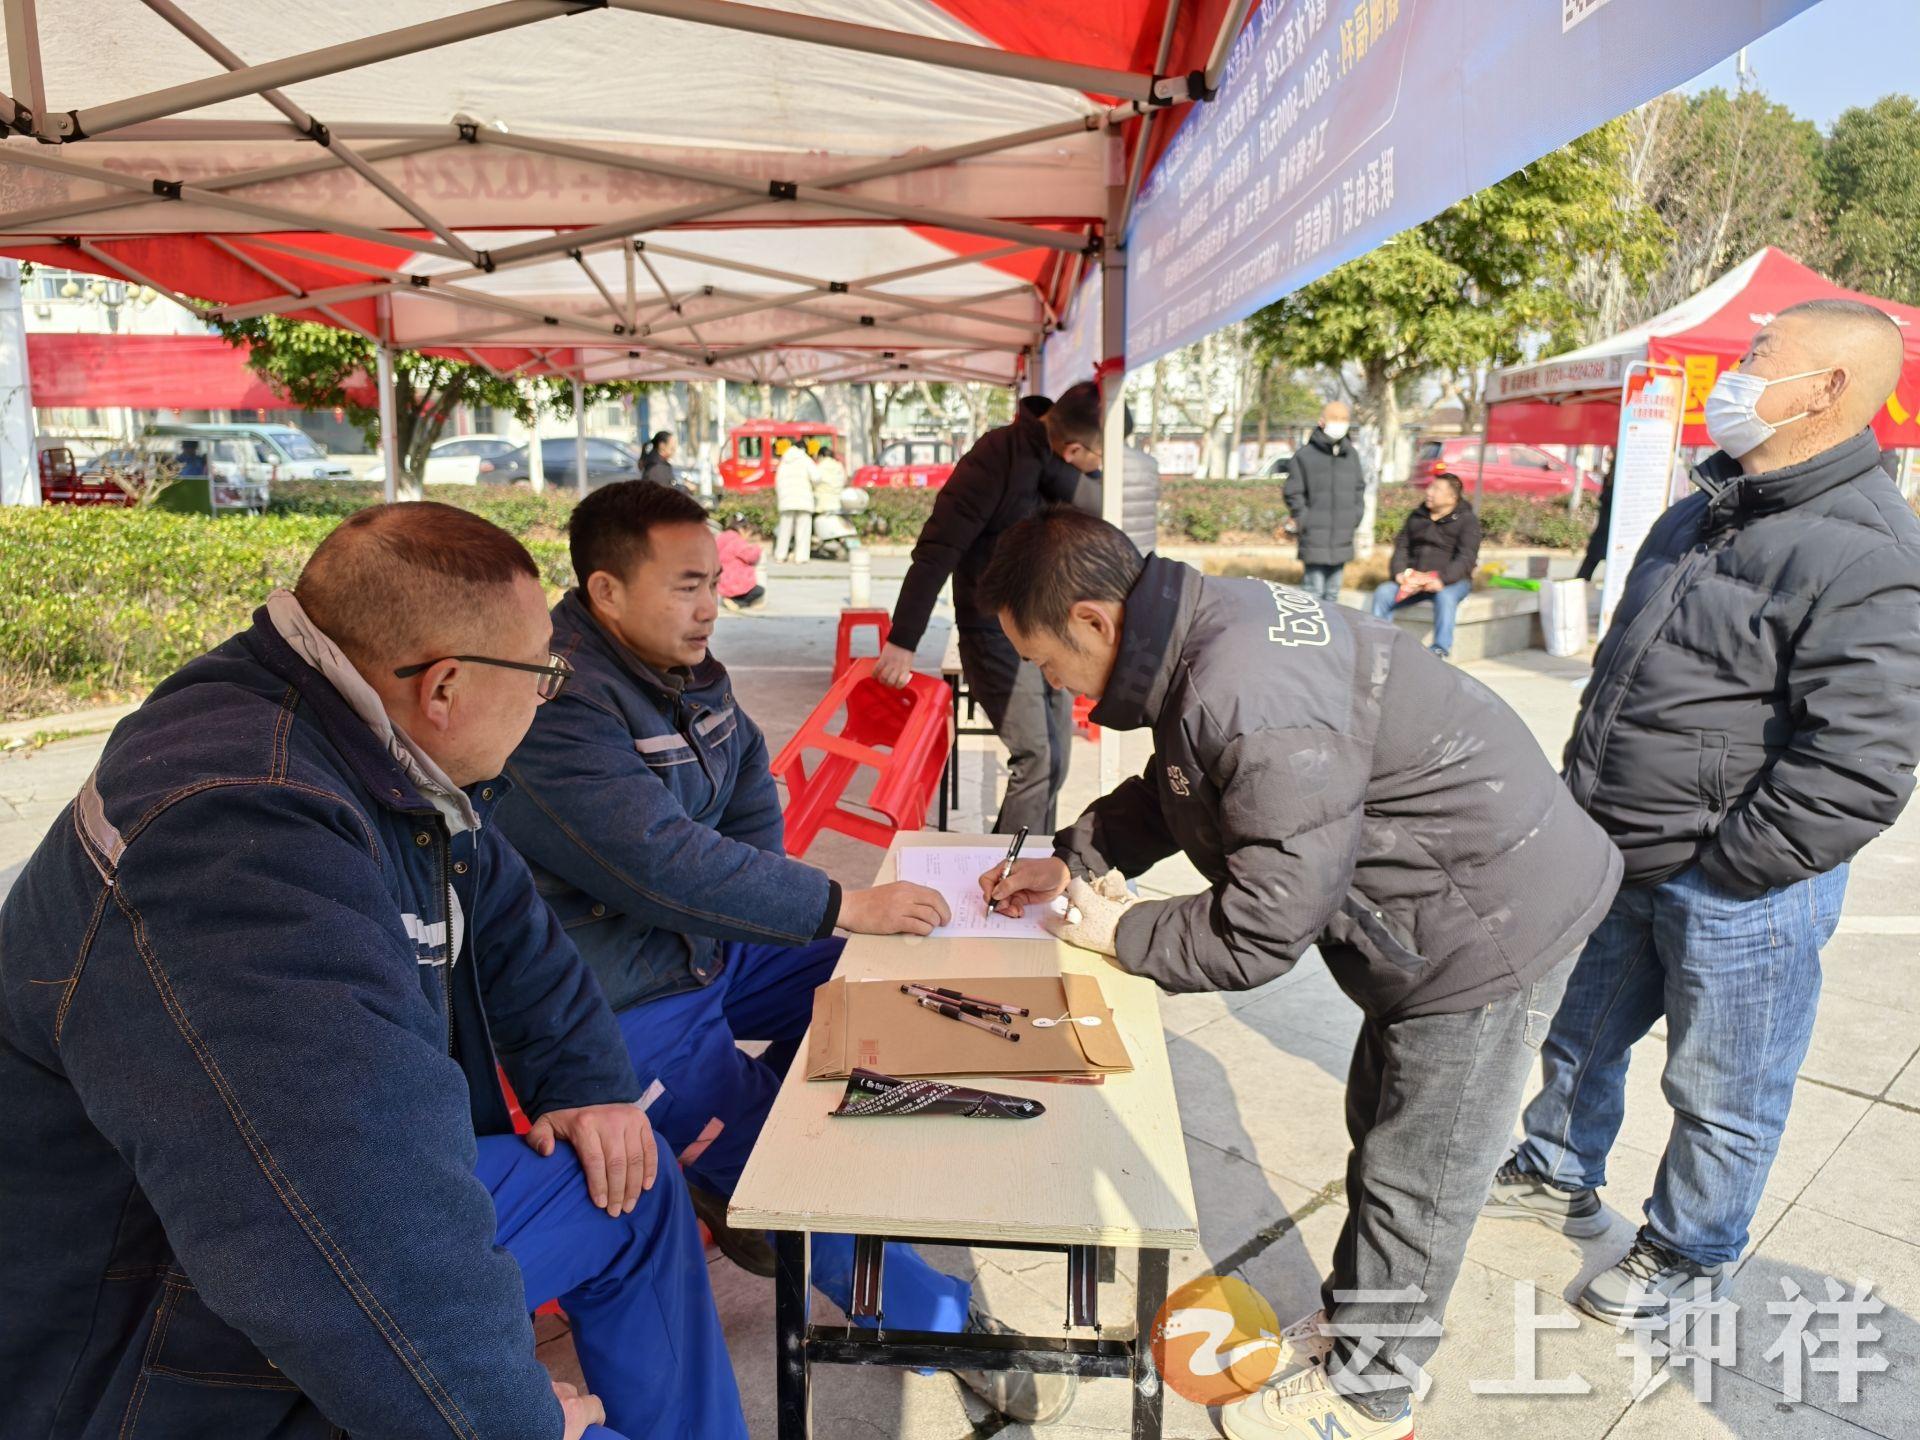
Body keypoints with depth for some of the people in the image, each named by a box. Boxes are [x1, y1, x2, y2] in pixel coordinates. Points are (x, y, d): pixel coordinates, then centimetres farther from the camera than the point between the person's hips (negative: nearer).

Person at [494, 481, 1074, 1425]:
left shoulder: (683, 669, 2)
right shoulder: (560, 709, -27)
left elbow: (751, 791, 11)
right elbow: (664, 862, -34)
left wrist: (746, 900, -6)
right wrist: (842, 906, -31)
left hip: (705, 944, 9)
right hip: (623, 1002, -9)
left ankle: (734, 1184, 18)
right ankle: (940, 1320, 8)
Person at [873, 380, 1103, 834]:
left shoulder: (1070, 468, 4)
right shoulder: (997, 458, -20)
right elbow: (936, 552, -22)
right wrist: (902, 640, -23)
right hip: (998, 631, -7)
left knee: (1056, 758, 10)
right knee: (1035, 758, -12)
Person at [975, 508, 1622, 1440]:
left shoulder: (1251, 699, -35)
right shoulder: (1208, 626, -3)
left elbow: (1267, 928, -28)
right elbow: (1168, 791, 15)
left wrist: (1124, 936, -14)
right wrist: (1072, 862, 7)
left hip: (1494, 925, -9)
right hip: (1428, 923, 10)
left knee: (1414, 1176, 9)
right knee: (1379, 1130, 24)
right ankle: (1349, 1318, 46)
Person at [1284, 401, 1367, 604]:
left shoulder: (1351, 455, 12)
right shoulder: (1304, 455, -3)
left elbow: (1359, 489, 20)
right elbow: (1293, 494, -1)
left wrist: (1354, 518, 9)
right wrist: (1305, 522, -5)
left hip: (1342, 541, 5)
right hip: (1314, 540, -5)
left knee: (1333, 593, 12)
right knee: (1314, 591, -7)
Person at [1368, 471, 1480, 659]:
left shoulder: (1467, 520, -2)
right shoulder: (1417, 516, 14)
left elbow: (1466, 558, -14)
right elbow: (1401, 547, 12)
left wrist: (1441, 580, -30)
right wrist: (1400, 572, -10)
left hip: (1452, 580, -4)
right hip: (1414, 578, 4)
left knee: (1445, 596, -38)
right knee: (1383, 593, -19)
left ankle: (1440, 651, -33)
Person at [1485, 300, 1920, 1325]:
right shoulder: (1700, 517, 7)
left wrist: (1712, 871, -19)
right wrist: (1588, 806, 11)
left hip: (1739, 894, -8)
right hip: (1623, 864, 8)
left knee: (1722, 1094, 13)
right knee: (1583, 1038, 24)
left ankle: (1689, 1256, 35)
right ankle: (1559, 1176, 47)